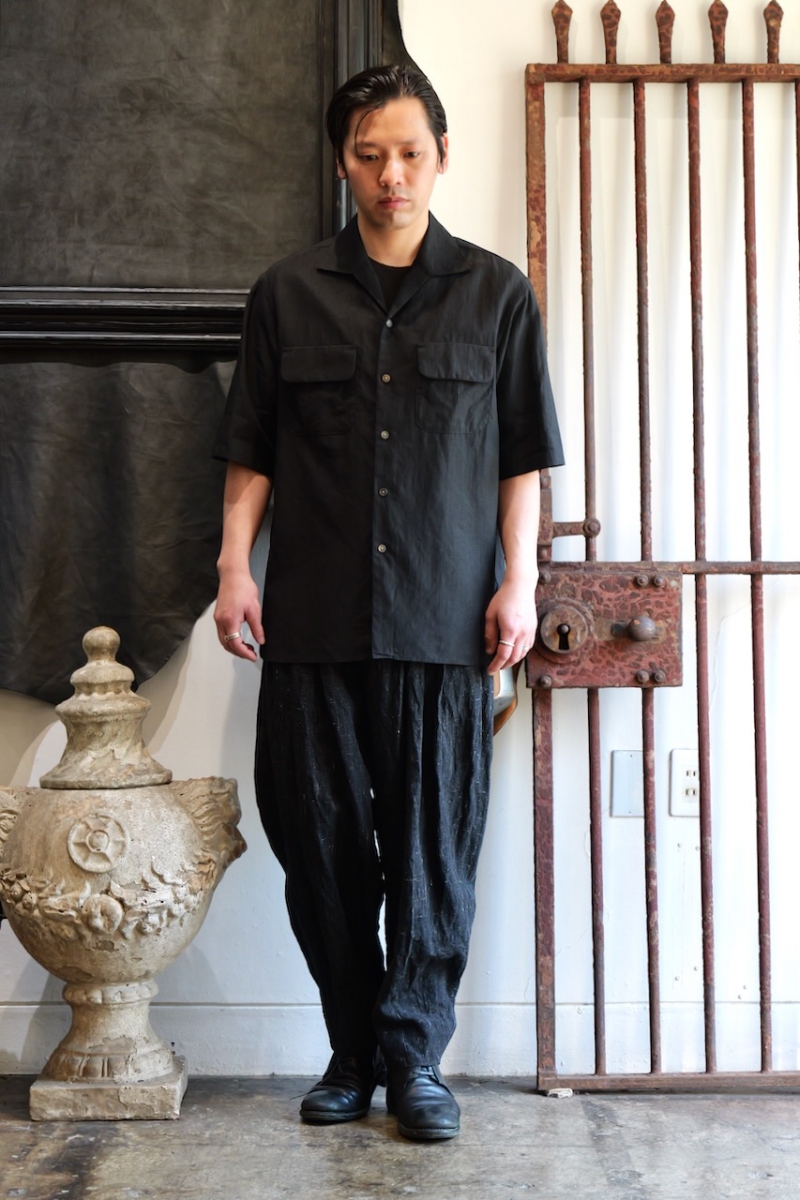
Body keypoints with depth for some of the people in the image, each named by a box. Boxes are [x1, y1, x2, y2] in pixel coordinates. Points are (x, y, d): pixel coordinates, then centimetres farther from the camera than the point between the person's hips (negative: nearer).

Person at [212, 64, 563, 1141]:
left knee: (434, 840, 1)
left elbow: (522, 458, 8)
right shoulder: (287, 295, 11)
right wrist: (234, 566, 2)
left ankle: (413, 1054, 13)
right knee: (317, 833, 4)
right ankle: (353, 1050, 19)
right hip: (313, 618, 1)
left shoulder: (496, 294, 9)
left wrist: (519, 584, 0)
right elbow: (252, 453, 12)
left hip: (445, 618, -1)